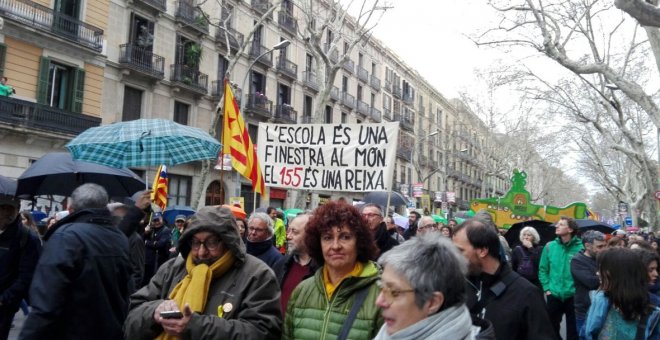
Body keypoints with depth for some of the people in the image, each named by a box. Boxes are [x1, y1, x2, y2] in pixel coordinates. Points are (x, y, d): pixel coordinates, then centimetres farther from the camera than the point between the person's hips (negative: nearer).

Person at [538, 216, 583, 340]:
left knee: (573, 330, 13)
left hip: (574, 296, -2)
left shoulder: (580, 247, -9)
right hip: (553, 296, 2)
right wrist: (547, 288, -2)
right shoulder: (550, 246, -1)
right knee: (551, 328, 16)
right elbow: (543, 269, 4)